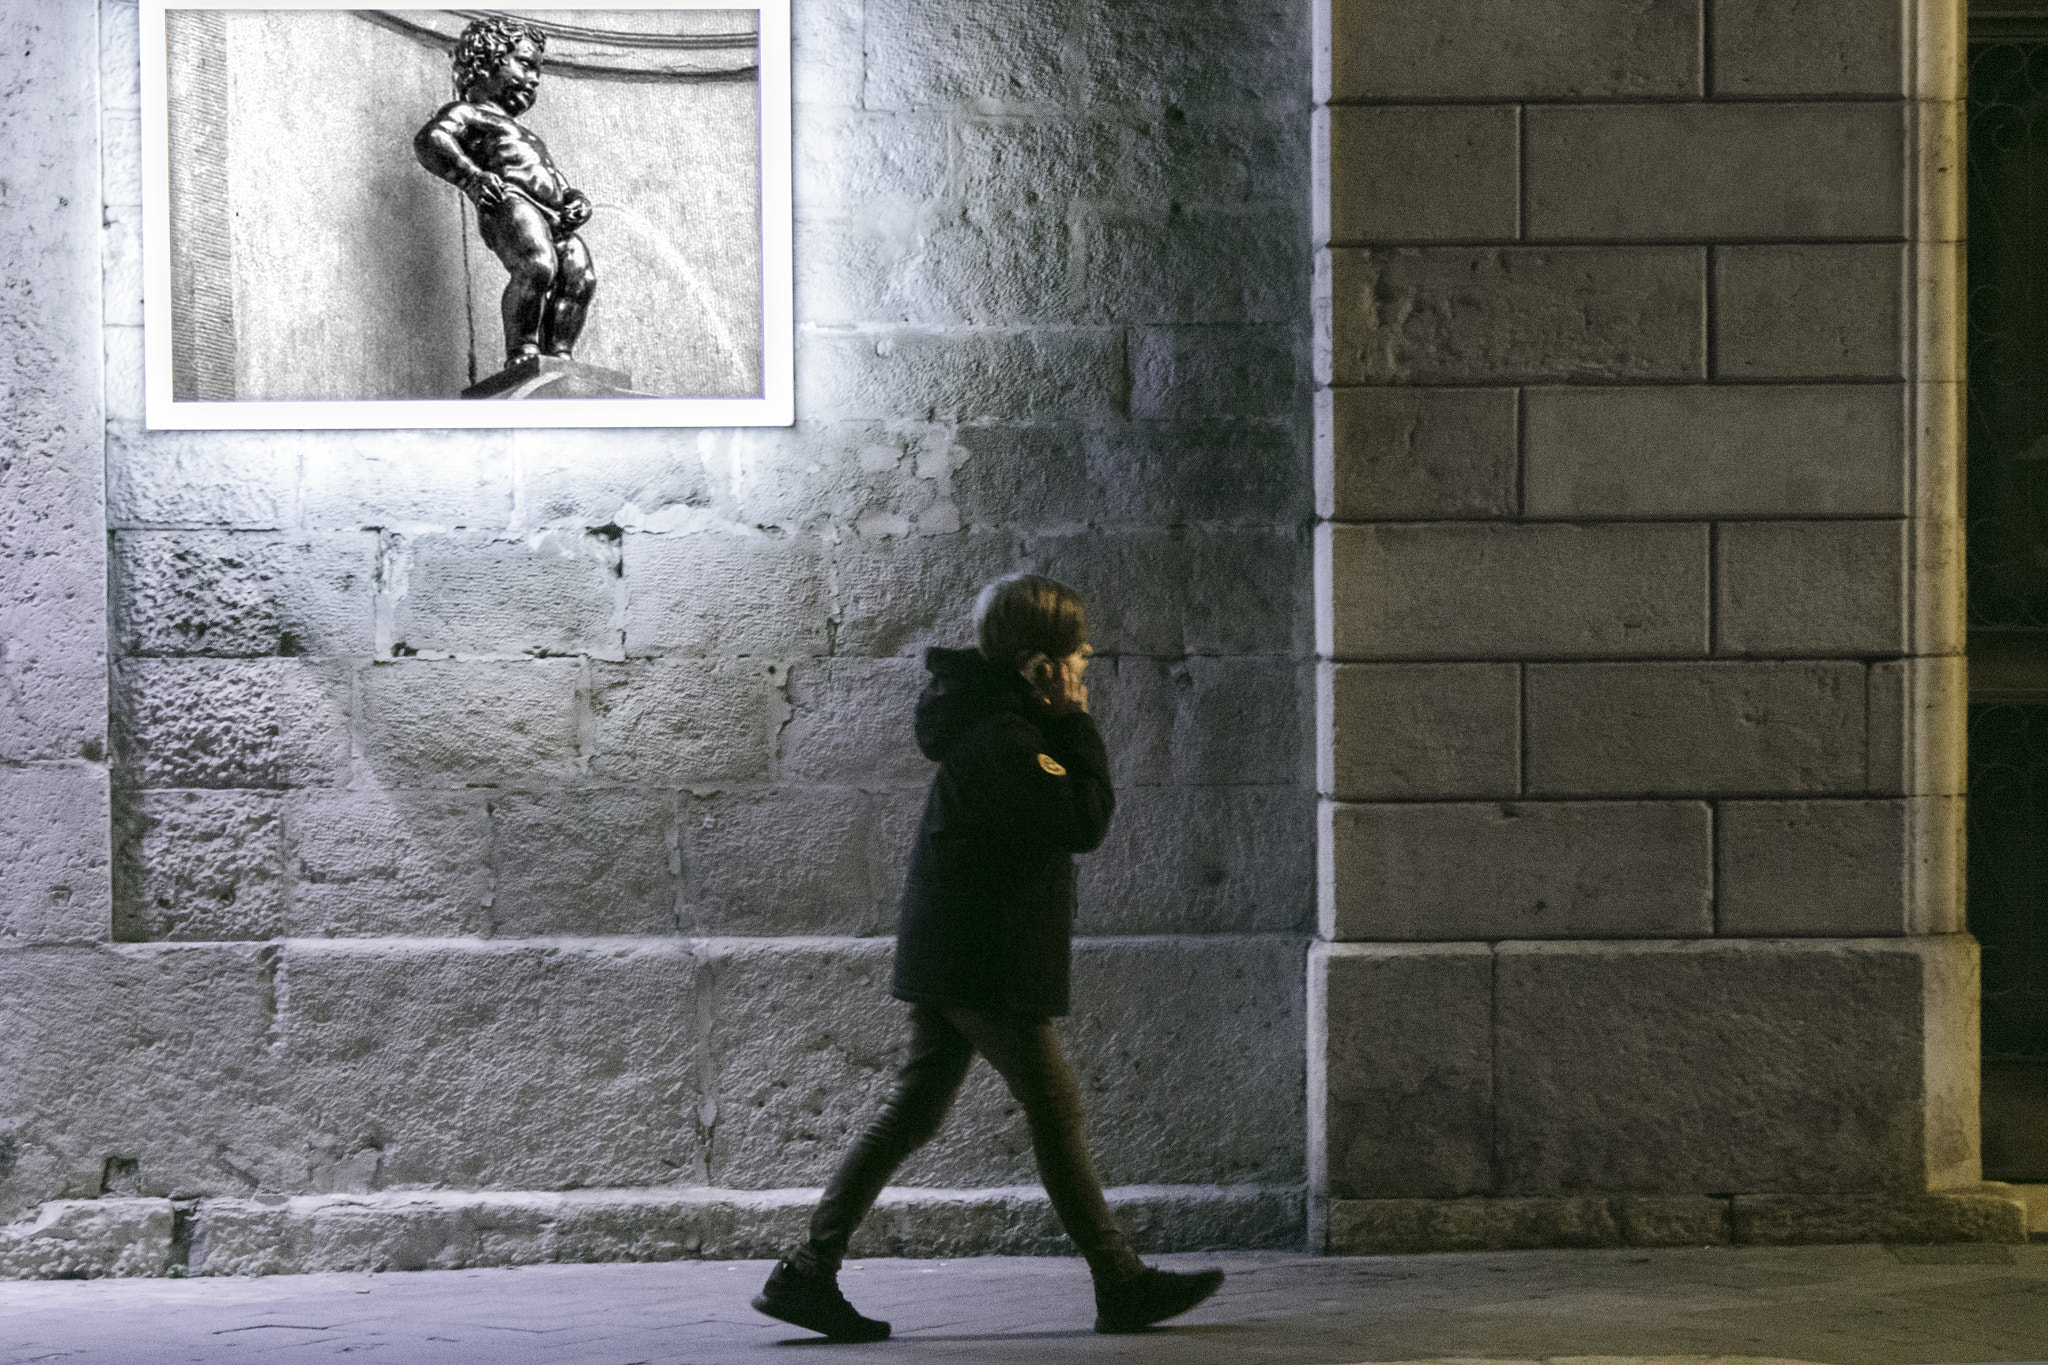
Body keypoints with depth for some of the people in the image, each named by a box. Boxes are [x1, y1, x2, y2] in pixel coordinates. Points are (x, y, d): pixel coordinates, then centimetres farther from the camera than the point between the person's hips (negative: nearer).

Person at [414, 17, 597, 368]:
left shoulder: (523, 133, 44)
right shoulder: (468, 113, 18)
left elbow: (556, 185, 39)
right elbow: (430, 140, -2)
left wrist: (576, 201, 13)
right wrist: (471, 176, -19)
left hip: (552, 218, 7)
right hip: (509, 203, -7)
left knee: (580, 276, -20)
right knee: (537, 265, -33)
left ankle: (560, 355, -27)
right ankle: (521, 353, -34)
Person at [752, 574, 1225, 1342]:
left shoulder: (995, 723, 14)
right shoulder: (1003, 738, -18)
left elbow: (1070, 815, 19)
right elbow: (1086, 822, -20)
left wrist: (1064, 728, 7)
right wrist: (1075, 725, -12)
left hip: (949, 958, 10)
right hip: (988, 962, -10)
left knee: (911, 1115, 8)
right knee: (1056, 1114, -1)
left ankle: (808, 1273, 5)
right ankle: (1120, 1285, 7)